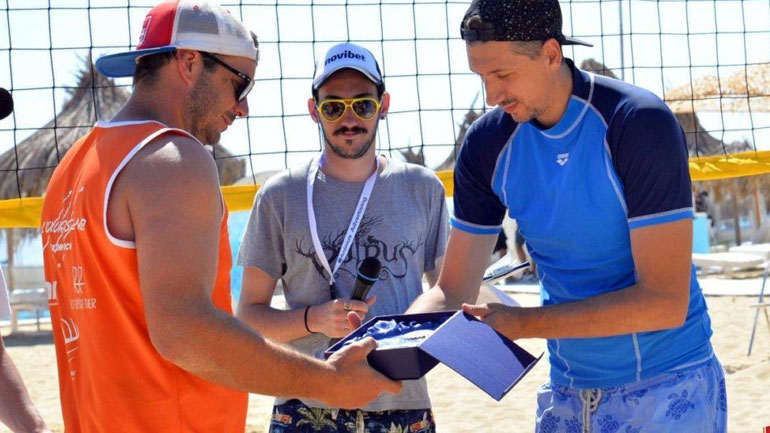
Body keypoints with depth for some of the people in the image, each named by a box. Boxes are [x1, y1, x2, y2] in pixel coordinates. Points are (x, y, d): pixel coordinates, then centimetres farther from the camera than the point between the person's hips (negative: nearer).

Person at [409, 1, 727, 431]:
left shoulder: (640, 123, -19)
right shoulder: (489, 143, -3)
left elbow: (665, 302, -23)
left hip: (667, 390, -5)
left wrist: (522, 324, -26)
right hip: (567, 394, 5)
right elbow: (453, 292, 2)